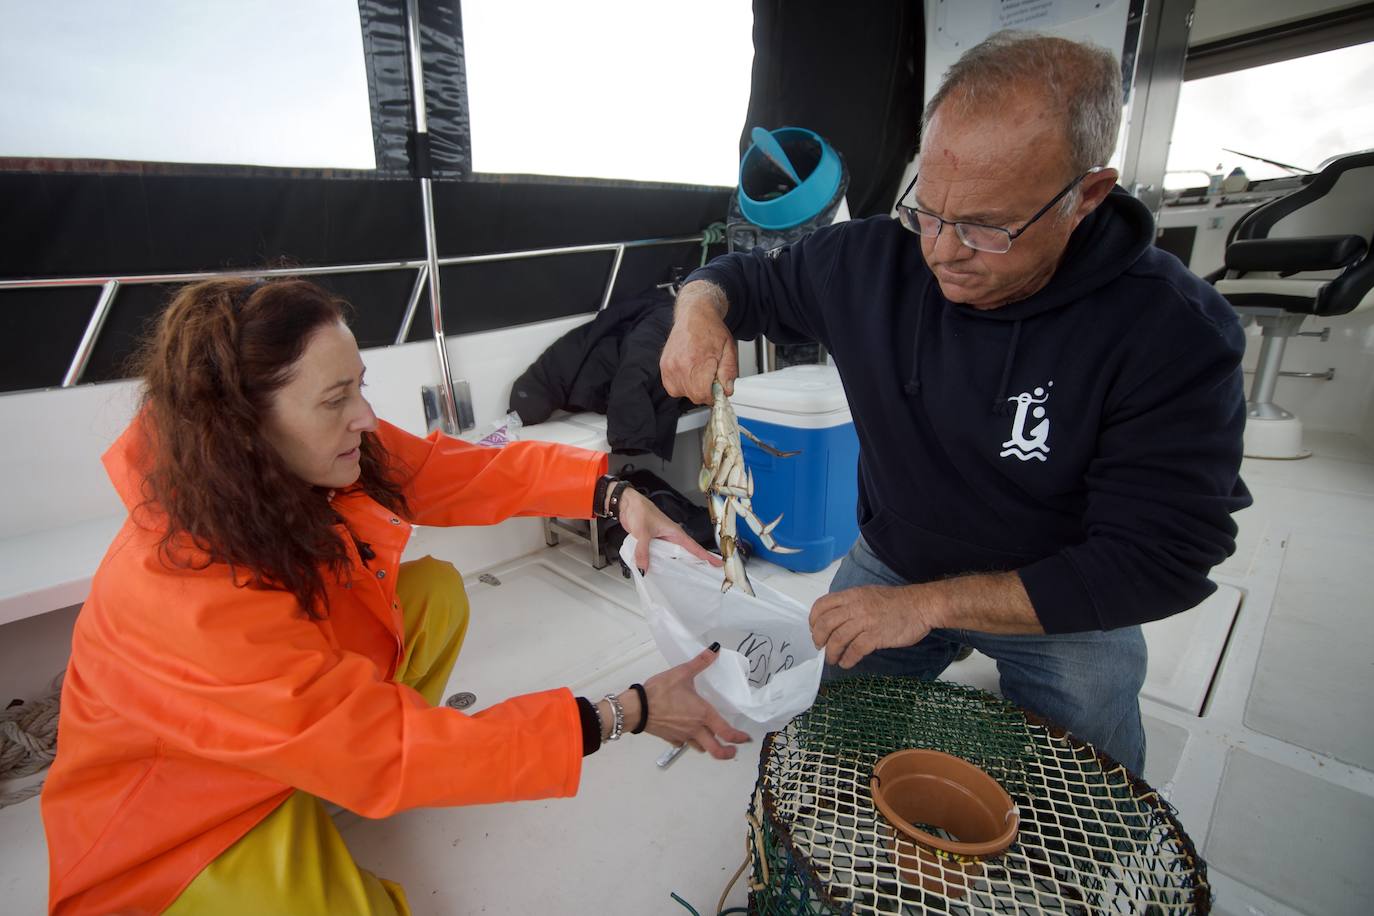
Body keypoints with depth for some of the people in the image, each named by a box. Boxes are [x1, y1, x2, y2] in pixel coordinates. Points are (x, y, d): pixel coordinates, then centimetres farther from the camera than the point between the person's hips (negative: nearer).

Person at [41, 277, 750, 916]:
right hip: (178, 830, -6)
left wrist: (616, 495, -33)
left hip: (305, 729, 7)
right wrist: (626, 716, -35)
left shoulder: (308, 459, -21)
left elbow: (476, 471, -16)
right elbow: (391, 755, -35)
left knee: (437, 591, -8)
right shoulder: (189, 605, -39)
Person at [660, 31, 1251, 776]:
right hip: (889, 567, 2)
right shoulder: (871, 262, -17)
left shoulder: (1175, 334, -25)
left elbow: (1160, 559, -25)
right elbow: (746, 277, -1)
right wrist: (700, 308, -26)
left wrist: (930, 604, -31)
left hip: (1060, 606, -1)